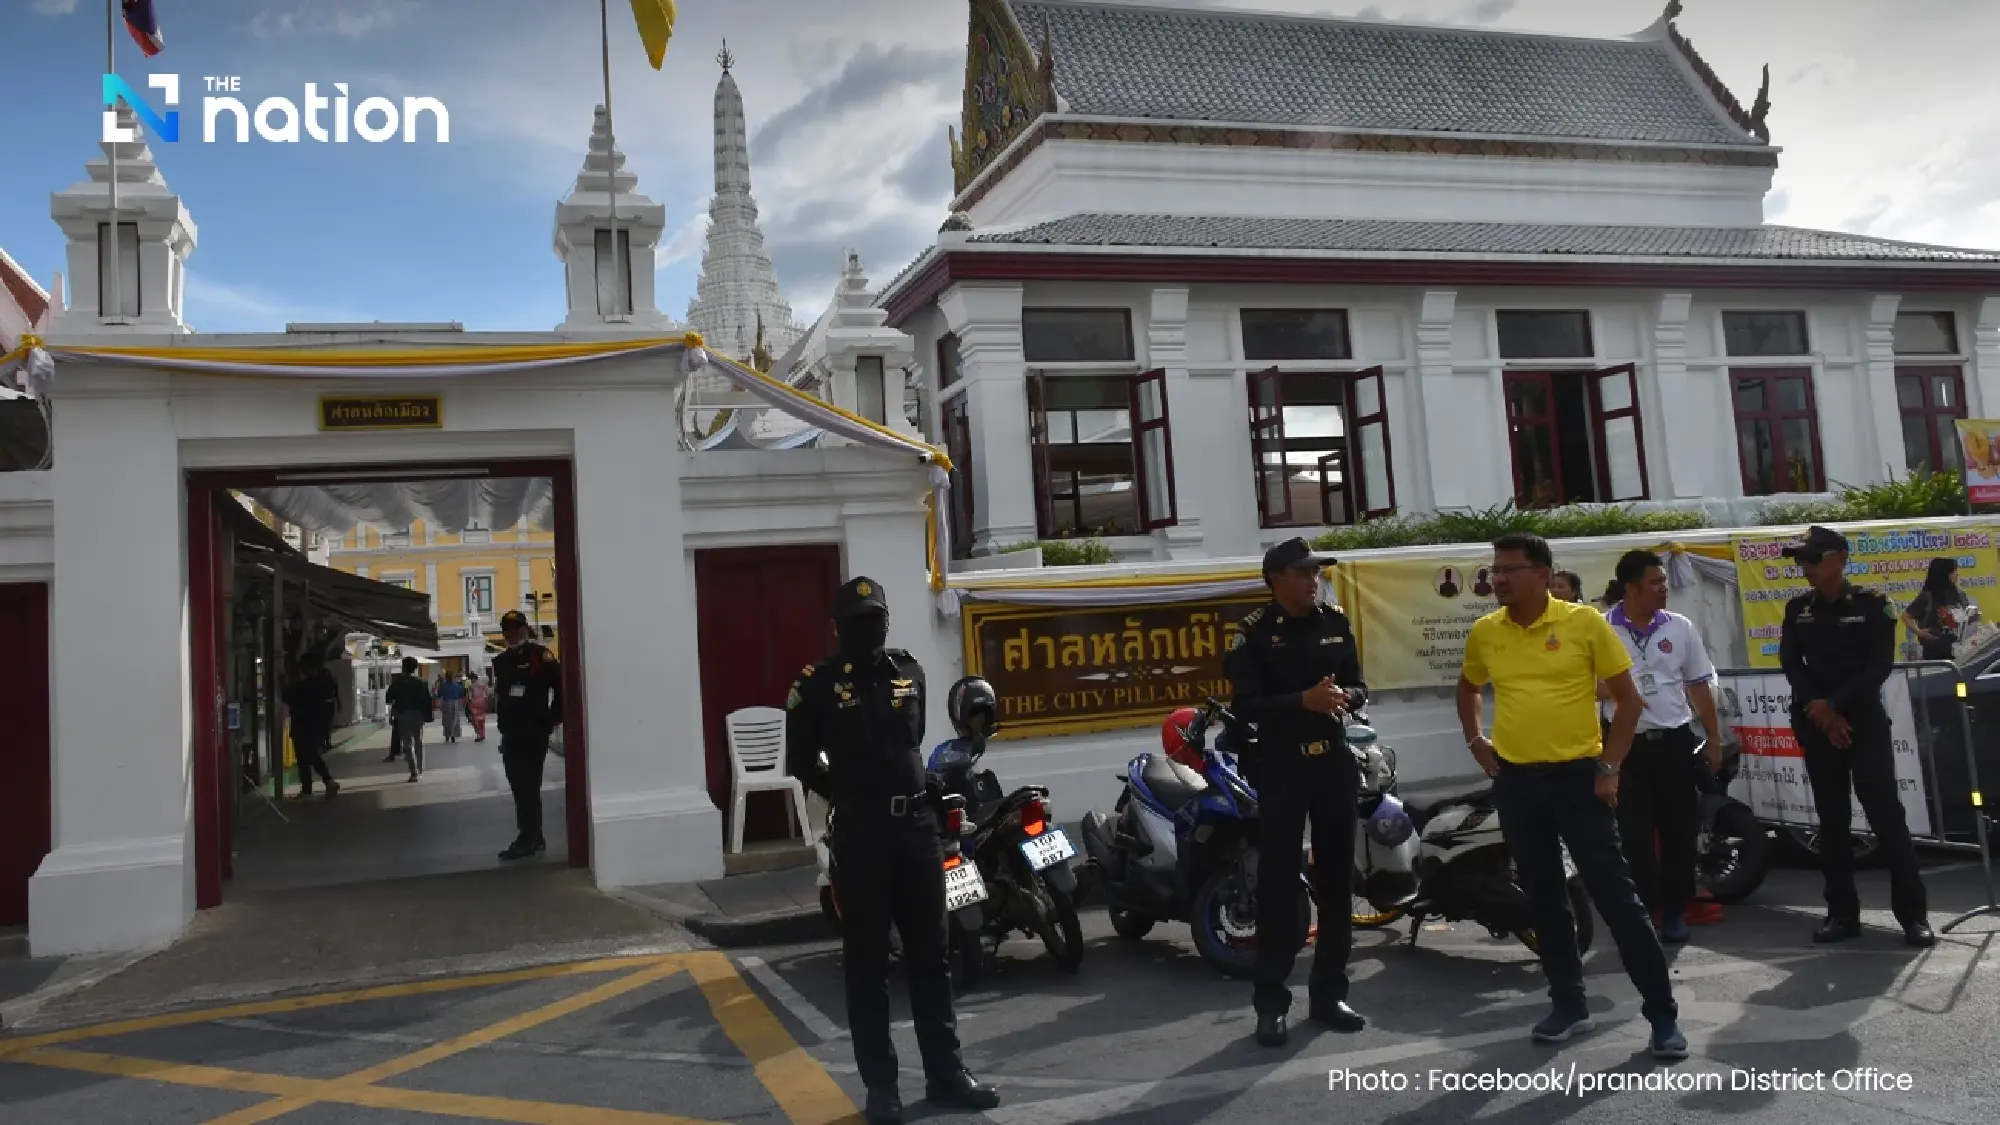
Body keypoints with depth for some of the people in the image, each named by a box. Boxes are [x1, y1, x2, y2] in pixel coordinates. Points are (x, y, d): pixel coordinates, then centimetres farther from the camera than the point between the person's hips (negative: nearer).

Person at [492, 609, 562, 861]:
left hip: (535, 733, -8)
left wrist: (552, 720, -9)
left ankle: (528, 839, -5)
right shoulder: (501, 662, 13)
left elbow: (561, 688, -12)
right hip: (511, 734, 8)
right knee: (520, 787, 12)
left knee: (528, 786, -8)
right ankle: (534, 837, 21)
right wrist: (504, 725, 13)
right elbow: (500, 695, 20)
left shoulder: (540, 656, -9)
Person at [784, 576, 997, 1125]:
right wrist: (849, 795, 9)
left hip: (917, 825, 4)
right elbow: (801, 760, 5)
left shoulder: (909, 671, 8)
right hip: (861, 834, -4)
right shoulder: (818, 684, -5)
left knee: (930, 955, 10)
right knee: (868, 963, 4)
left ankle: (945, 1072, 20)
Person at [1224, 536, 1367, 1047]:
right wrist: (1303, 701, -26)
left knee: (1336, 877, 10)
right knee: (1277, 882, -4)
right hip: (1281, 764, -5)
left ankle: (1328, 992, 22)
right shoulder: (1254, 633, -8)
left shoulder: (1336, 622, 8)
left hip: (1334, 759, 5)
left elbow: (1359, 685, 11)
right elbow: (1244, 706, -15)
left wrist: (1346, 695, -12)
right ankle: (1270, 1001, 3)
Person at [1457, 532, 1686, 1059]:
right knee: (1544, 898, 12)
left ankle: (1662, 1012, 9)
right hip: (1515, 781, 4)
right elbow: (1468, 688, 23)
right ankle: (1569, 1004, 25)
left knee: (1615, 894, -2)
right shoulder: (1484, 633, 3)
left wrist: (1610, 766, -7)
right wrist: (1475, 740, 11)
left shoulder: (1584, 622, -8)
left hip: (1578, 775, -4)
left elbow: (1628, 698, -3)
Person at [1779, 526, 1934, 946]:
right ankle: (1842, 913, 13)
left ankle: (1913, 914, 1)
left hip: (1865, 722, -3)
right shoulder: (1797, 609, 9)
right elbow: (1790, 663, 1)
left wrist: (1834, 705, -15)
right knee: (1832, 821, 7)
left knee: (1886, 816, -6)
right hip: (1816, 728, 3)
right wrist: (1819, 711, -11)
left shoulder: (1872, 604, -1)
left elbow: (1879, 666, -8)